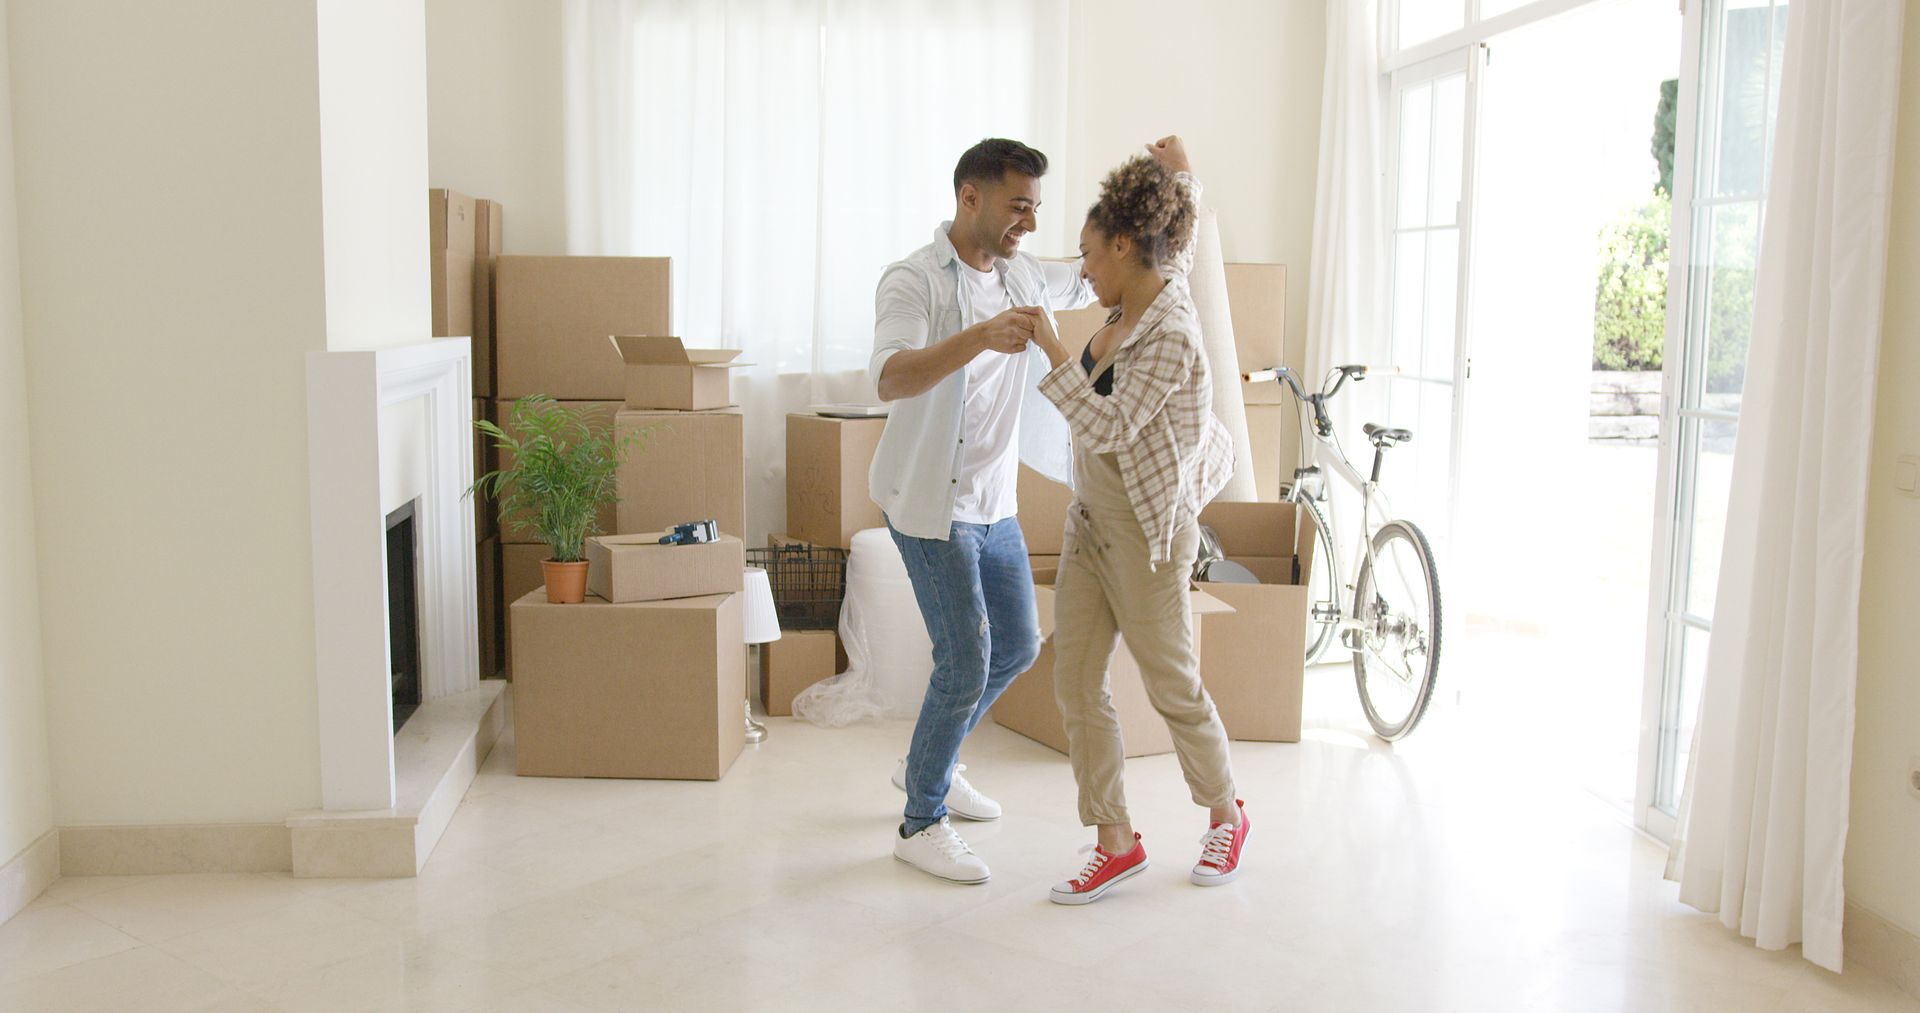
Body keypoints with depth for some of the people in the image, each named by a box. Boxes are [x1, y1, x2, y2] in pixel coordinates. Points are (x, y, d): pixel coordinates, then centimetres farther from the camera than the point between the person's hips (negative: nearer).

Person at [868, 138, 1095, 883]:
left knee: (1017, 647, 15)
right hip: (930, 506, -8)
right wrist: (979, 337, -51)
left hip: (993, 503, 8)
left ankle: (927, 765, 36)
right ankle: (921, 823, 9)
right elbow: (891, 379, -35)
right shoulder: (914, 282, -17)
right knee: (966, 664, -9)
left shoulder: (1020, 277, 6)